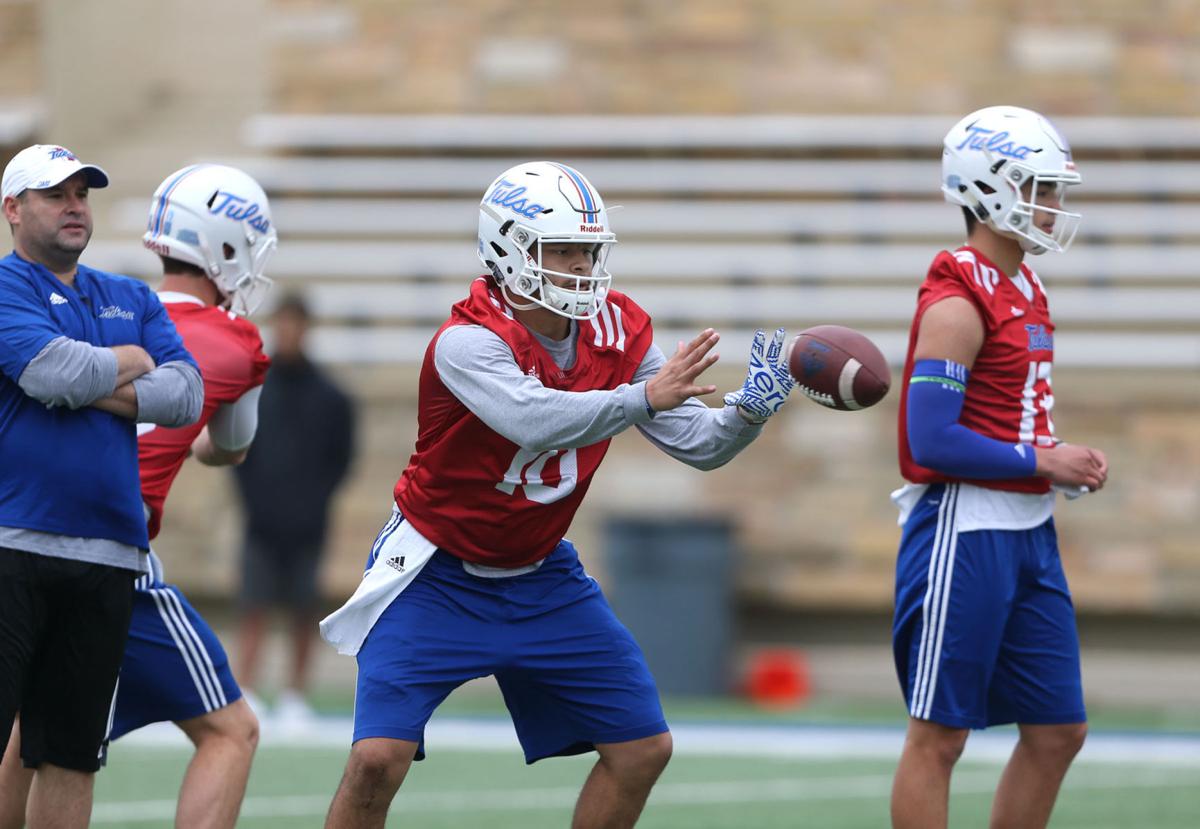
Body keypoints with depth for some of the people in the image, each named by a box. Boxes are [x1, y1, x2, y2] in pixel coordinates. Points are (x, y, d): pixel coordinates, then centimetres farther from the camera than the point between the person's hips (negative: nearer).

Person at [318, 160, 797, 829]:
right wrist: (644, 397, -46)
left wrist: (750, 410, -23)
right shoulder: (468, 342, -26)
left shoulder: (617, 331, -6)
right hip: (438, 577, -6)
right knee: (379, 758, -19)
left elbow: (699, 445, -4)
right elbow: (537, 422, -44)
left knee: (643, 749, 4)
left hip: (538, 576, 6)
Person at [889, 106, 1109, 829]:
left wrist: (1066, 461, 6)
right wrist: (1042, 461, -15)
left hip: (1029, 534, 10)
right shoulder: (957, 303, -15)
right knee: (939, 737, -3)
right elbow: (932, 441, -21)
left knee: (1058, 733, 10)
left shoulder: (1026, 290, 14)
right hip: (966, 529, -10)